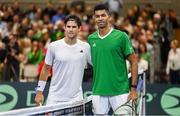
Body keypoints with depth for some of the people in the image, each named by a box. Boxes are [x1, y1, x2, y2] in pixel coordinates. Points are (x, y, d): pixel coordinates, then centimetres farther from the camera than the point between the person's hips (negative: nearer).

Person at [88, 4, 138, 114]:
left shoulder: (121, 36, -4)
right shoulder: (91, 39, 8)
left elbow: (133, 62, -2)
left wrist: (133, 88, -7)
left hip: (120, 92, -4)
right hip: (98, 92, 4)